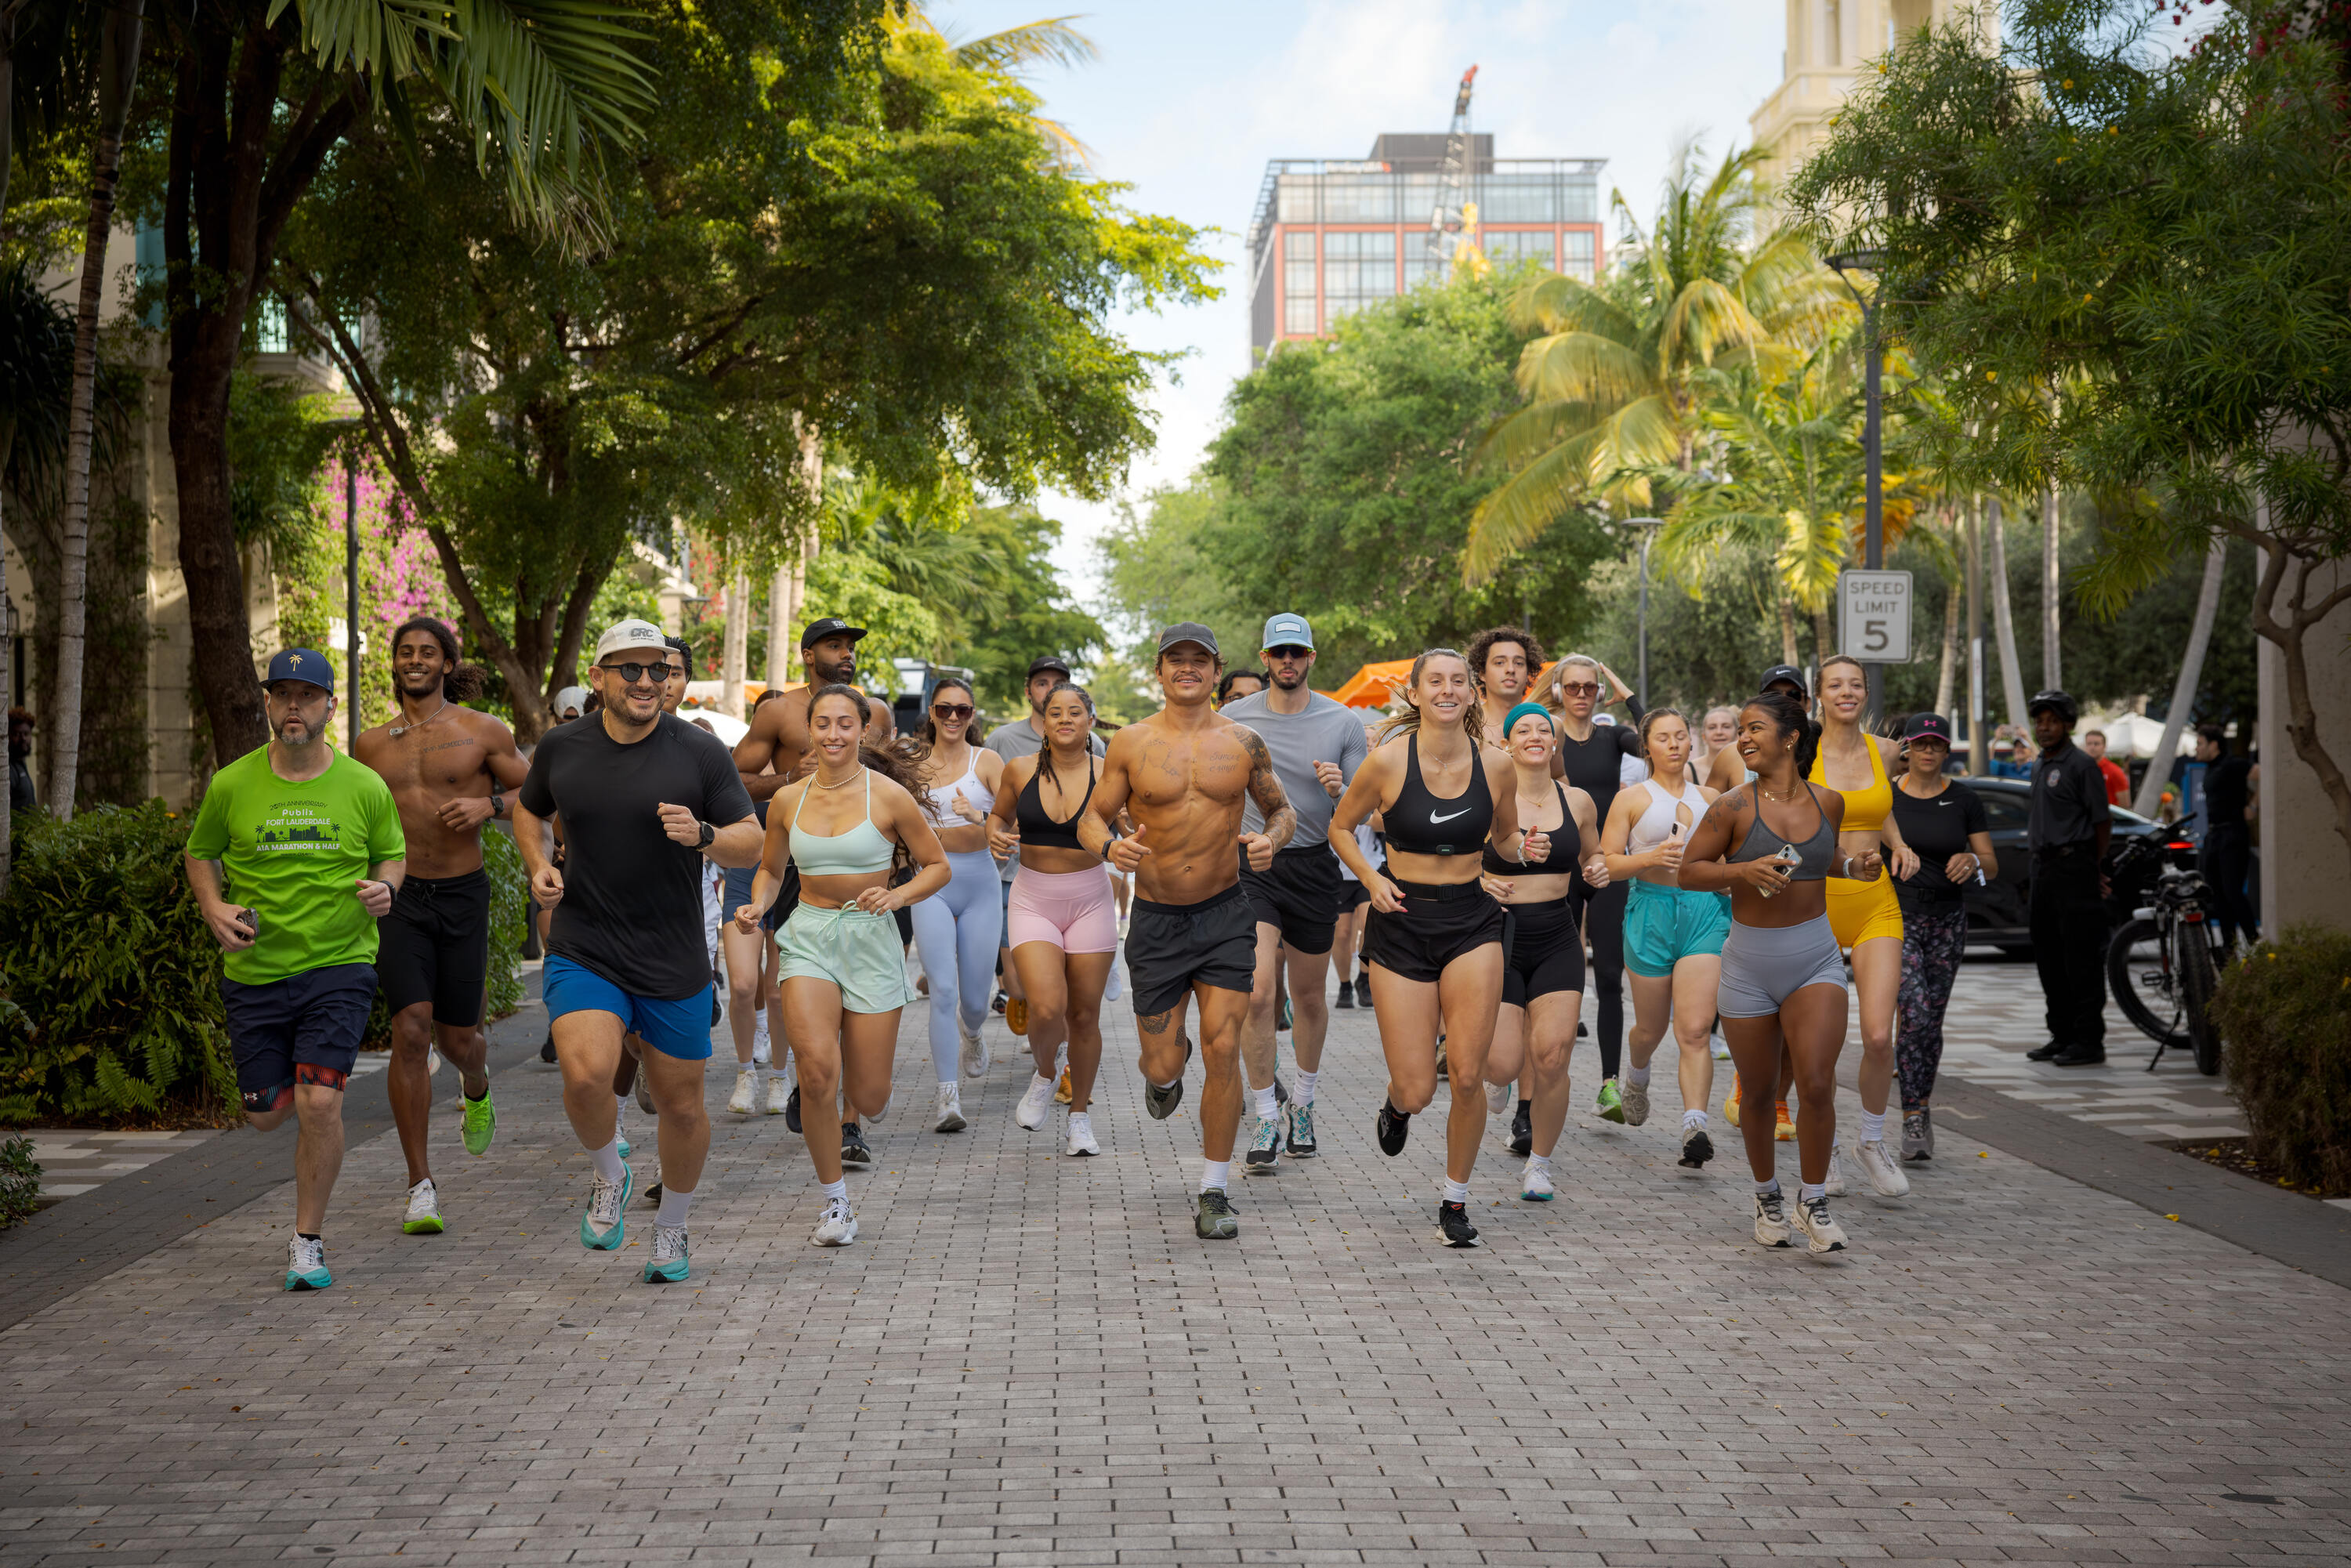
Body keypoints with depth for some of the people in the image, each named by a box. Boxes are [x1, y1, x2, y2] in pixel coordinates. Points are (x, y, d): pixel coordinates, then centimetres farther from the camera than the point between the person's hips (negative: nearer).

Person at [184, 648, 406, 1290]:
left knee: (318, 1104, -15)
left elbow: (393, 853, 12)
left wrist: (386, 887, -10)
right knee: (266, 1113, 10)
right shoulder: (231, 786, -2)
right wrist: (215, 909, -6)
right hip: (254, 971, 2)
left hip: (340, 966, -2)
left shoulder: (364, 787, -3)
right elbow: (200, 854, 12)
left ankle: (308, 1241, 2)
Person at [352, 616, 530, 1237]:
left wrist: (489, 803, -14)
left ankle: (476, 1088, 47)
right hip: (398, 897, 1)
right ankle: (421, 1187, -7)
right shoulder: (371, 744, 9)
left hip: (462, 895, -1)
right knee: (411, 1030, -13)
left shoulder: (482, 732, 1)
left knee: (458, 1038, 5)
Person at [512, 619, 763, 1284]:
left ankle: (672, 1228, 34)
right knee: (587, 1074, -24)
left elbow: (751, 841, -2)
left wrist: (704, 835, -22)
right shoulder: (561, 749, 0)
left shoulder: (700, 752, -5)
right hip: (583, 951, 0)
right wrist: (538, 866, 2)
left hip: (674, 961, 0)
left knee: (680, 1103, 9)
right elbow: (527, 807, 21)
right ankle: (610, 1176, 8)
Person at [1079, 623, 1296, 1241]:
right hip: (1156, 918, 0)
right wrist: (1110, 847, -20)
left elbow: (1282, 808, 13)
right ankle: (1161, 1074, 45)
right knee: (1165, 1062, 3)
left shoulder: (1243, 742, 1)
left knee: (1222, 1050, -8)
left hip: (1225, 915, 0)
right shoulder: (1131, 744, -2)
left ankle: (1214, 1193, 6)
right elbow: (1091, 818, 3)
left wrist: (1271, 838, -11)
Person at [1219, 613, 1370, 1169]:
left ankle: (1302, 1103, 34)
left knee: (1308, 995, 12)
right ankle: (1267, 1118, -2)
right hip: (1253, 866, -1)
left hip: (1315, 867, 1)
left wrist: (1339, 789, -20)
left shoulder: (1343, 722, 0)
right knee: (1258, 993, -14)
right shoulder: (1234, 718, 0)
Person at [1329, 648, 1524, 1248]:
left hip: (1472, 922, 2)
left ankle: (1456, 1202, 15)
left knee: (1467, 1075, -7)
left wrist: (1526, 849, -7)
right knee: (1417, 1090, -3)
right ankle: (1396, 1104, 38)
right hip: (1402, 922, -1)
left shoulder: (1496, 764, -2)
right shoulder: (1388, 760, -9)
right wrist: (1372, 879, -10)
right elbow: (1340, 827, 5)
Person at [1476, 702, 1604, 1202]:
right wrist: (1480, 886, -19)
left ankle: (1539, 1165, 9)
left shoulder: (1577, 801, 6)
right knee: (1504, 1064, -10)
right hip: (1500, 938, -2)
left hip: (1557, 940, 2)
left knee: (1552, 1057, -10)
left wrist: (1599, 870, -1)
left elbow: (1592, 856, 22)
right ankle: (1497, 1077, 31)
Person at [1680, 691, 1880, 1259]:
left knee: (1817, 1085, -13)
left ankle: (1813, 1201, 7)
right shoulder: (1733, 808, -9)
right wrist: (1745, 871, -20)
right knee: (1759, 1092, 10)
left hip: (1816, 961, 1)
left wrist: (1851, 867, 2)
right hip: (1749, 965, -1)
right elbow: (1690, 870, -5)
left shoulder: (1828, 803, 2)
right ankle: (1767, 1197, 33)